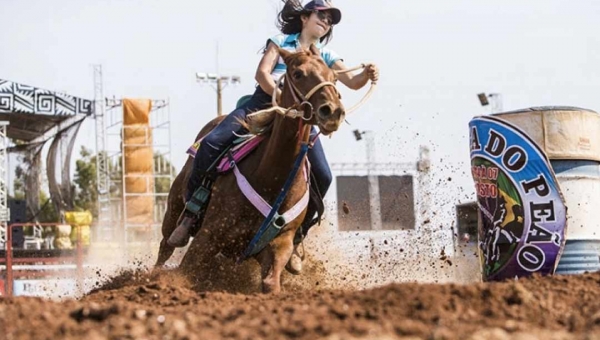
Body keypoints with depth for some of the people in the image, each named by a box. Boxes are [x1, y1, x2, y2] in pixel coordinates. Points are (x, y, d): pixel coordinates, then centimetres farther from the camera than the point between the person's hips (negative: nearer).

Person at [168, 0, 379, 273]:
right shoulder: (281, 42, 8)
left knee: (322, 176, -18)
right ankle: (192, 212, -12)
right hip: (263, 103, -2)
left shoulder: (326, 56, 14)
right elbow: (262, 73, -7)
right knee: (211, 143, -25)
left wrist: (367, 76, -22)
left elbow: (352, 82, 2)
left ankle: (295, 237, -2)